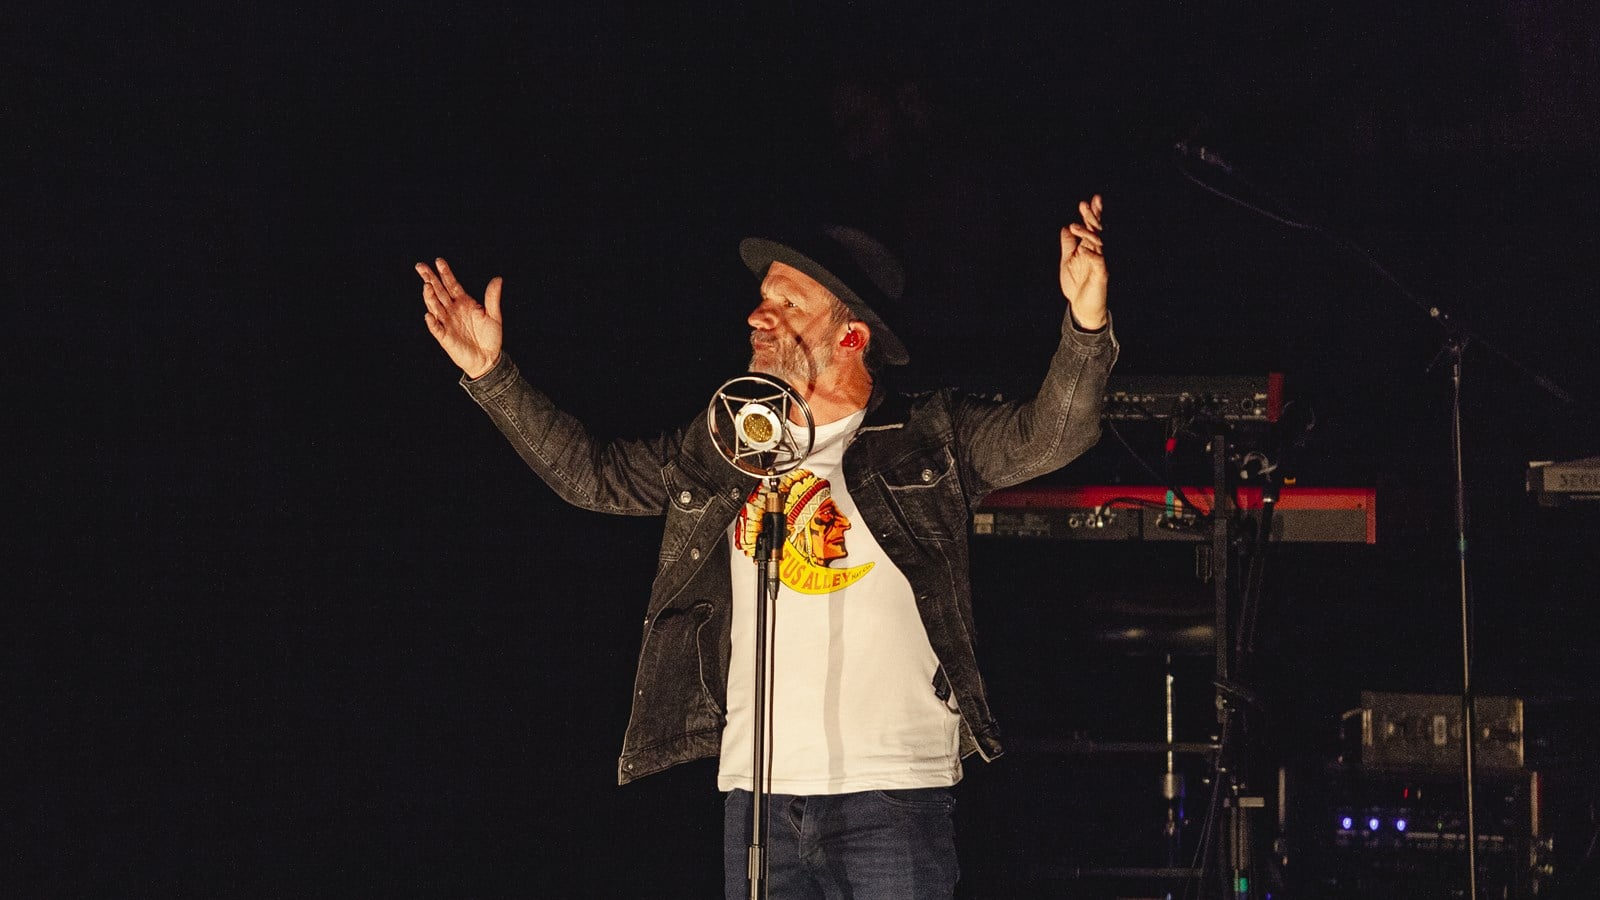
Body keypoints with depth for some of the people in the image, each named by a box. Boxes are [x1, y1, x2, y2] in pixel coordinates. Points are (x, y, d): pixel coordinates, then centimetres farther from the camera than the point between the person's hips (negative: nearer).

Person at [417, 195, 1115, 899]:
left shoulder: (929, 438, 2)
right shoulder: (719, 450, 14)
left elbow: (1046, 435, -10)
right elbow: (590, 472, 23)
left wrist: (1085, 323, -28)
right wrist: (490, 374, 18)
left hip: (895, 792, -4)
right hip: (756, 792, 4)